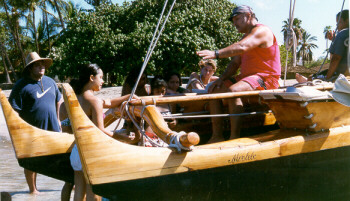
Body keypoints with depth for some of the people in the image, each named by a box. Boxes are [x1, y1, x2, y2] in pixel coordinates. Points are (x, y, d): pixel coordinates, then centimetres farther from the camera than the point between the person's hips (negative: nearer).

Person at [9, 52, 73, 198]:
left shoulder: (50, 82, 8)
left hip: (52, 129, 5)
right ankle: (33, 190, 23)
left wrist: (57, 120, 19)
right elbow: (13, 111, -14)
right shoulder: (21, 86, -12)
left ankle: (69, 183, 29)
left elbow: (58, 101, 22)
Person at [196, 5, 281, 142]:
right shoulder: (246, 36, 22)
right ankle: (217, 136, -7)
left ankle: (234, 137, -33)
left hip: (265, 79, -10)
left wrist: (216, 54, -37)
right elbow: (235, 63, 17)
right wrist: (222, 79, 0)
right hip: (247, 77, 10)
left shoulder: (261, 31, -10)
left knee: (233, 90, -35)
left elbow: (242, 47, -29)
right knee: (213, 89, 0)